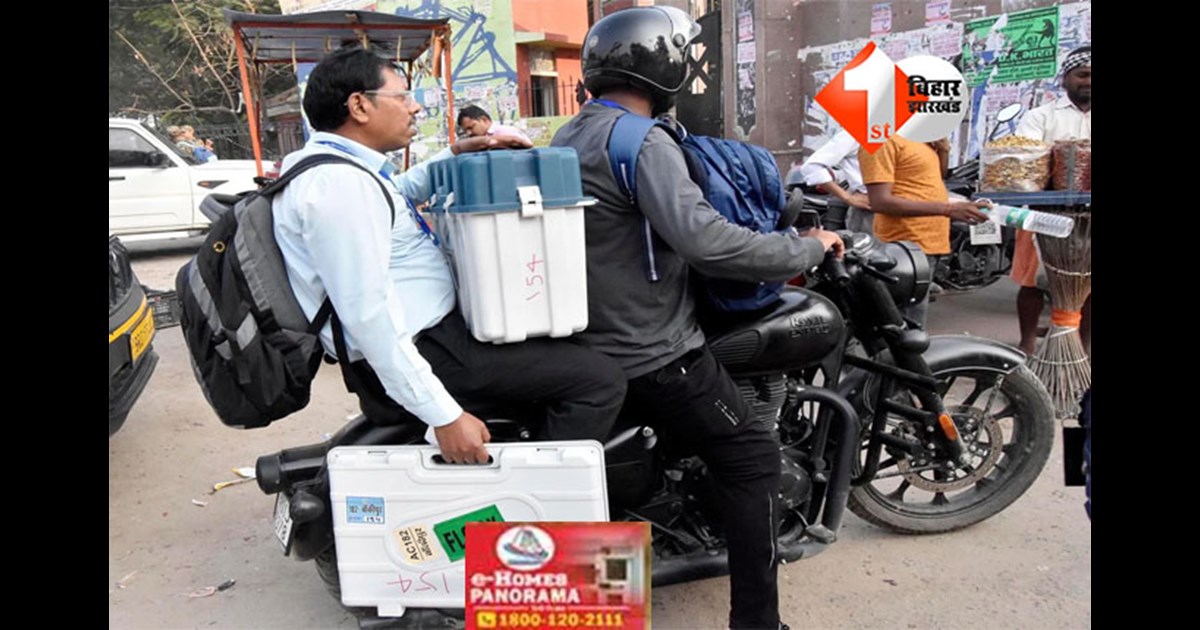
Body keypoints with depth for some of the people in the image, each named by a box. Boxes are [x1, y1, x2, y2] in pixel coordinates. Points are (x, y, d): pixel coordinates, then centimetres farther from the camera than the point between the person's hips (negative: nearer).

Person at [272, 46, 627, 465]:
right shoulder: (338, 183, -20)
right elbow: (367, 314, -28)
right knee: (599, 381, -17)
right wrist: (444, 416, -28)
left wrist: (457, 153, 17)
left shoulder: (336, 164, 14)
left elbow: (402, 191, 35)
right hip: (418, 353, -11)